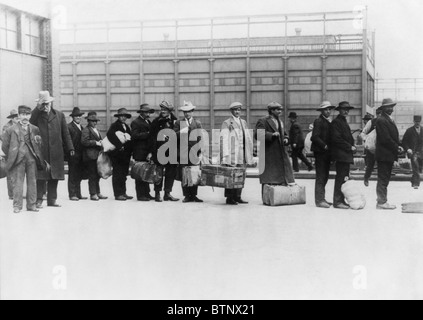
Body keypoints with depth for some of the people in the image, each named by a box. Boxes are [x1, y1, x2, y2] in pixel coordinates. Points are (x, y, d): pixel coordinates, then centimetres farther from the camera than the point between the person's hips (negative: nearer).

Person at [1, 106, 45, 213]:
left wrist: (38, 140, -4)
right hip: (18, 159, -2)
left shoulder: (35, 129, 9)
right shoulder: (12, 129, 4)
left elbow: (39, 144, 15)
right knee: (17, 183, 0)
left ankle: (32, 205, 13)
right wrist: (11, 156, 6)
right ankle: (17, 206, 6)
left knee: (32, 182, 5)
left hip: (32, 158, 2)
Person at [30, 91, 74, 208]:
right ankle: (39, 200, 2)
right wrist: (38, 109, -13)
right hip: (41, 151, -2)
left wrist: (70, 148, 6)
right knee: (41, 176, -4)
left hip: (56, 152, 2)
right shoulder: (36, 114, 6)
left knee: (55, 176, 5)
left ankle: (52, 200, 13)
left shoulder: (59, 115, 12)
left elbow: (65, 133, 13)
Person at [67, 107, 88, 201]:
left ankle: (78, 194, 17)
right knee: (72, 176, -2)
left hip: (81, 155, 7)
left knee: (79, 175, 11)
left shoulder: (82, 127, 18)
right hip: (73, 155, -7)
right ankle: (72, 194, 2)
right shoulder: (69, 127, -7)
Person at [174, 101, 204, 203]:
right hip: (183, 153, 0)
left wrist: (200, 152, -1)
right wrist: (181, 132, -16)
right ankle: (187, 196, 5)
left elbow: (201, 139, 7)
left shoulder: (198, 123, 12)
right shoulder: (178, 123, 11)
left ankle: (194, 195, 6)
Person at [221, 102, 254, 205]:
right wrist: (225, 156, -15)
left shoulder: (243, 122, 18)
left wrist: (249, 154, 11)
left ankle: (237, 197, 12)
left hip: (242, 155, 6)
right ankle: (229, 198, 2)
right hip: (232, 154, -6)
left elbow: (248, 138, 18)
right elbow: (224, 139, -7)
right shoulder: (227, 123, -1)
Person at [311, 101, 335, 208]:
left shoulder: (329, 122, 17)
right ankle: (319, 200, -5)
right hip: (320, 152, -8)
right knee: (321, 177, -7)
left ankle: (322, 198, 19)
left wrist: (331, 151, 10)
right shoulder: (319, 121, -8)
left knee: (325, 177, 11)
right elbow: (315, 137, -16)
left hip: (327, 152, 8)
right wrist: (324, 146, -19)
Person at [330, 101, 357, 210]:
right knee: (341, 178, -10)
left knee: (344, 178, 10)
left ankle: (342, 200, 15)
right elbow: (336, 139, -16)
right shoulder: (336, 122, -8)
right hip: (341, 154, -10)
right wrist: (350, 147, -13)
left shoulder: (344, 122, 23)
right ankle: (337, 201, -8)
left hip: (347, 155, 10)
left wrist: (353, 146, 8)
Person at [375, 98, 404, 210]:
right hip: (384, 155, -10)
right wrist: (397, 148, -12)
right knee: (383, 179, -5)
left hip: (389, 155, 10)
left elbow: (394, 137, 19)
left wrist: (399, 146, 2)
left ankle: (382, 201, 20)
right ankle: (382, 203, 0)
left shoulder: (390, 120, 17)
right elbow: (385, 139, -20)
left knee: (384, 179, 14)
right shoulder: (381, 120, -14)